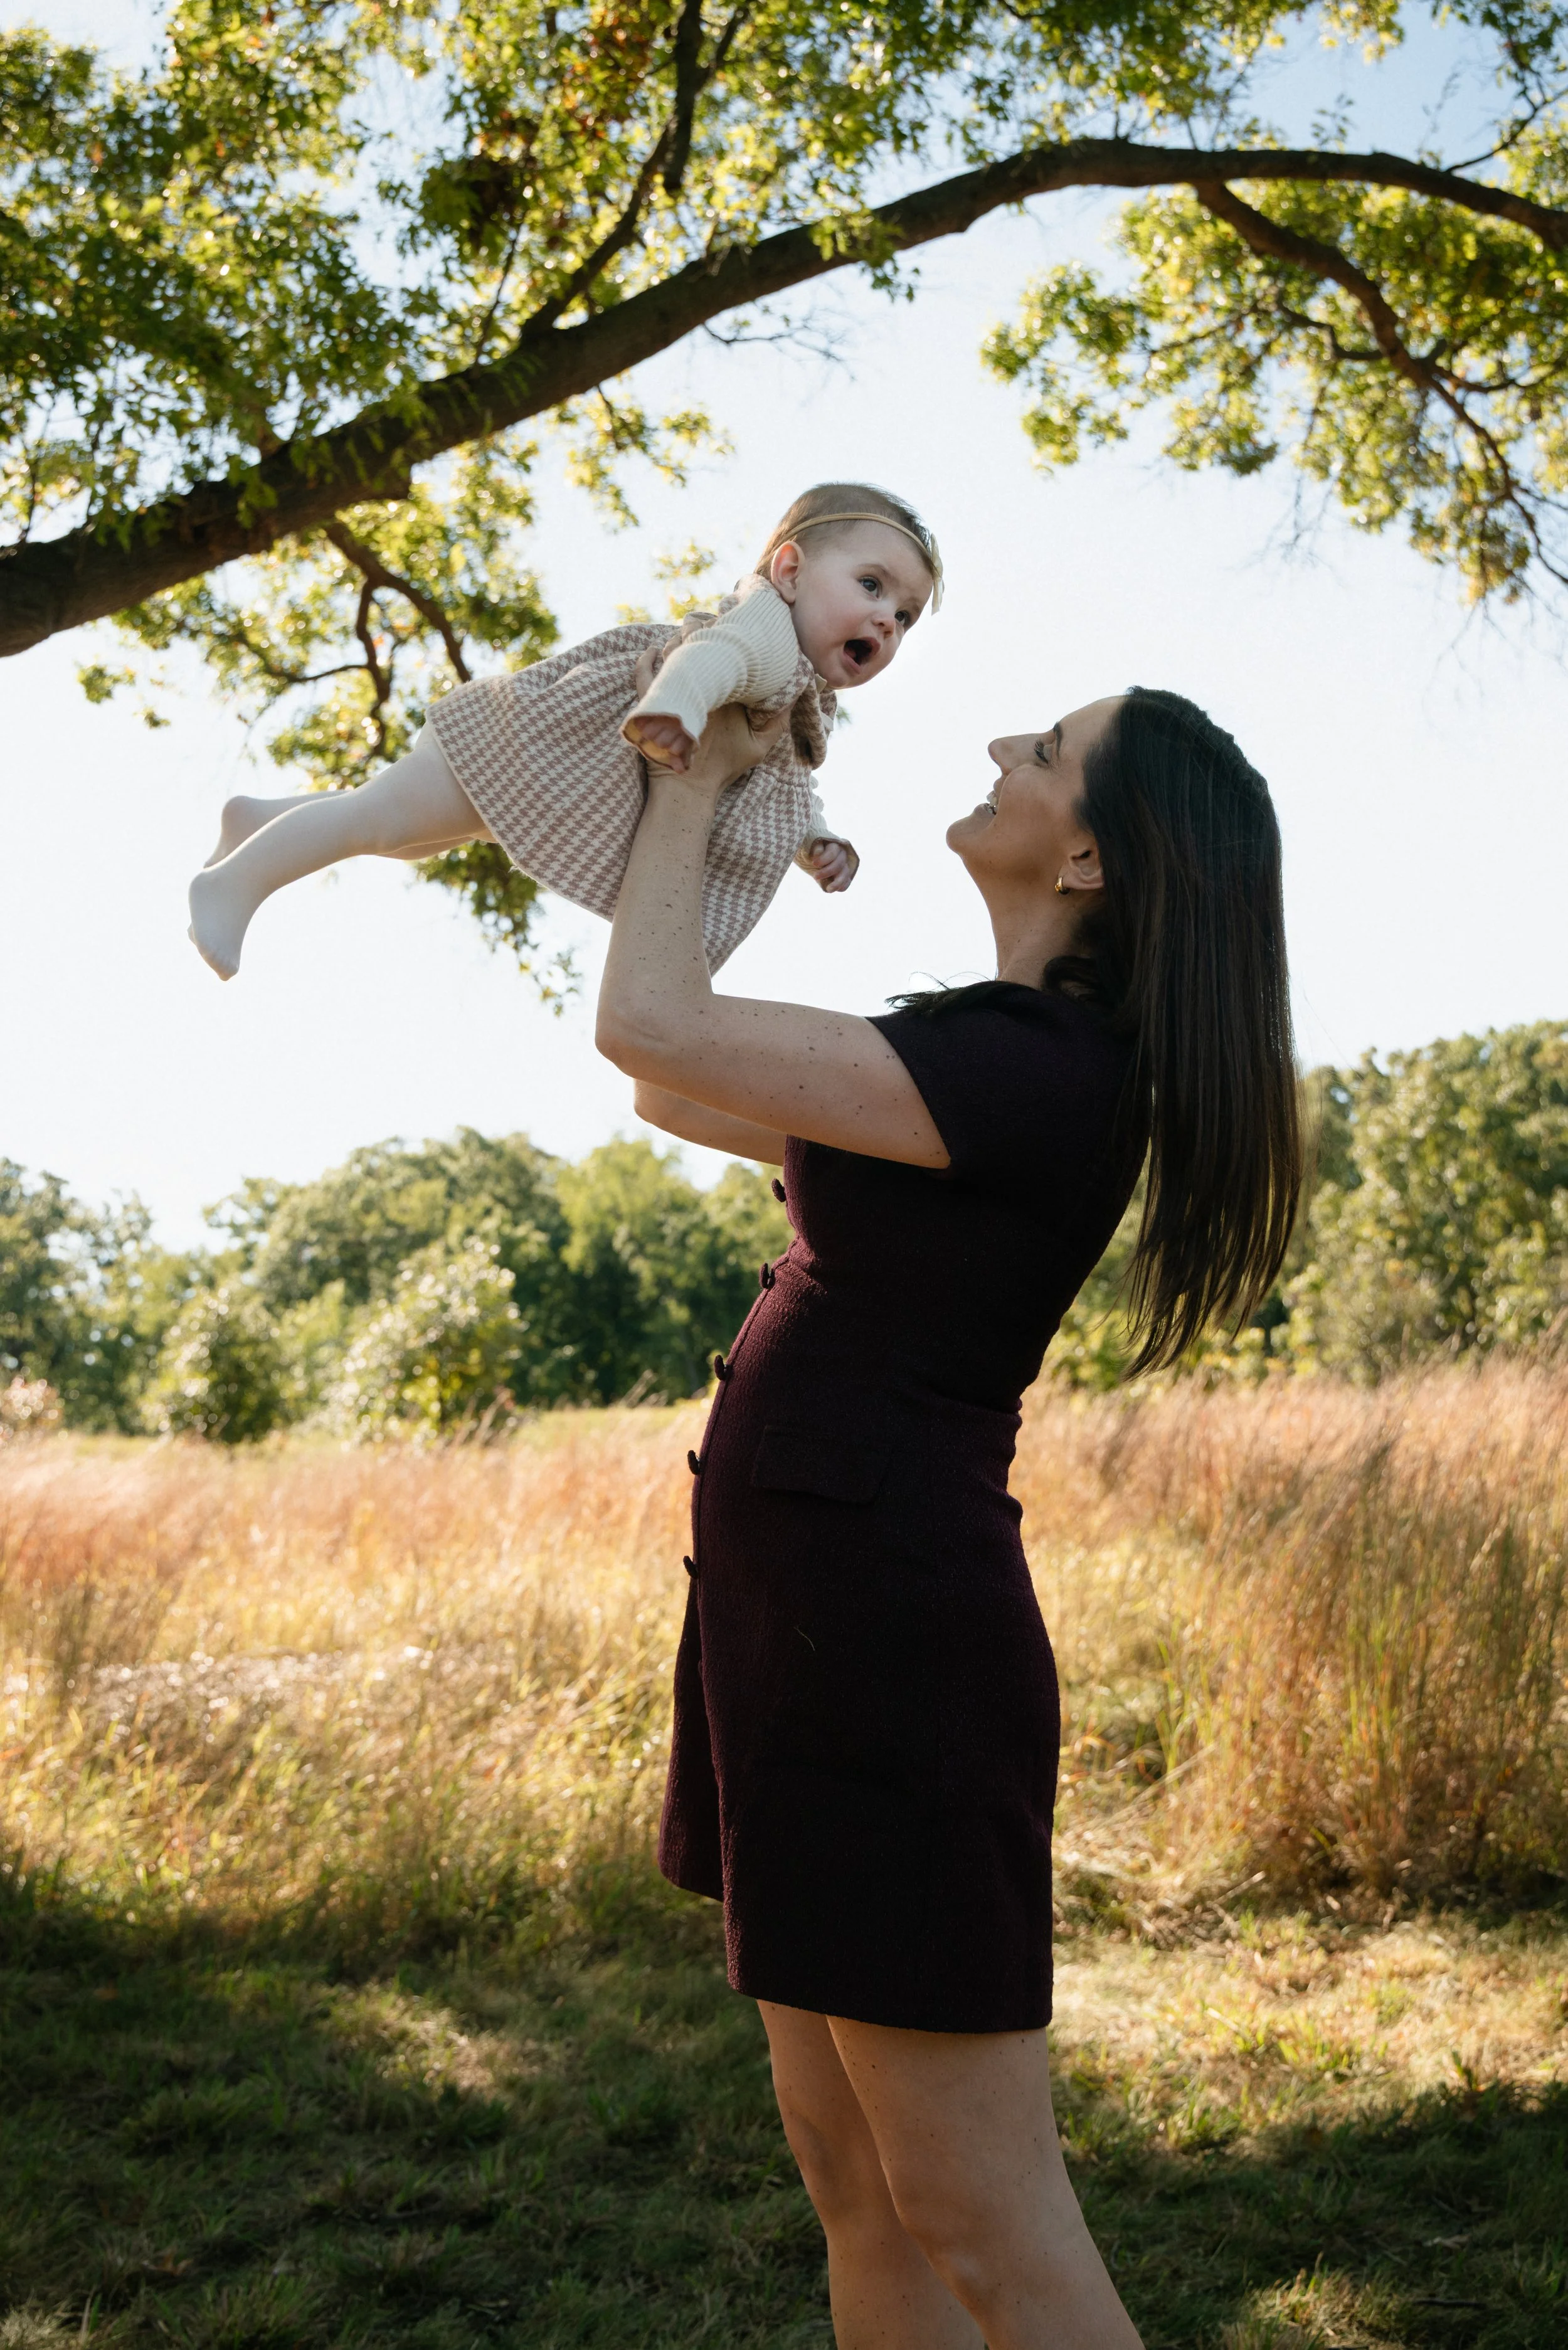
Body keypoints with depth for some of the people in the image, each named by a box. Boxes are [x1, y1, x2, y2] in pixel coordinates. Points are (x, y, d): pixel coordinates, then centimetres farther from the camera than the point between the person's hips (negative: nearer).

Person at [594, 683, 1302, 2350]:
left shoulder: (1038, 1072, -17)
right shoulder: (1016, 1059, 14)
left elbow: (648, 1029, -18)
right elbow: (678, 1098, 20)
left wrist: (696, 780, -2)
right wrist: (672, 807, 21)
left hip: (886, 1634, -10)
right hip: (818, 1616, 10)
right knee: (855, 2186, 17)